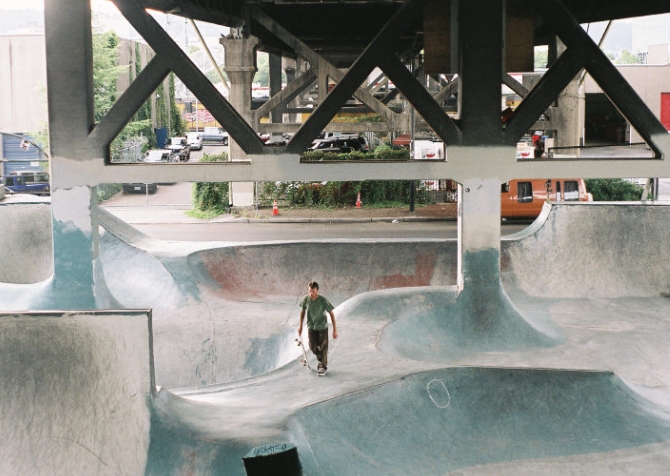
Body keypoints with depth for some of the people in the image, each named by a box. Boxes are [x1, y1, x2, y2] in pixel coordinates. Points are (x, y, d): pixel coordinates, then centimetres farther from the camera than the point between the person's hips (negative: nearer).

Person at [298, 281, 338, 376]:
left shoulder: (323, 300, -22)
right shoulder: (305, 299, -14)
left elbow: (331, 314, -14)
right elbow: (302, 311, 5)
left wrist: (335, 330, -15)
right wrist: (300, 326, 9)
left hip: (322, 327, -3)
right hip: (311, 327, 3)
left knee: (323, 347, 2)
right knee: (313, 347, 6)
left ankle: (323, 366, 20)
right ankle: (320, 360, 35)